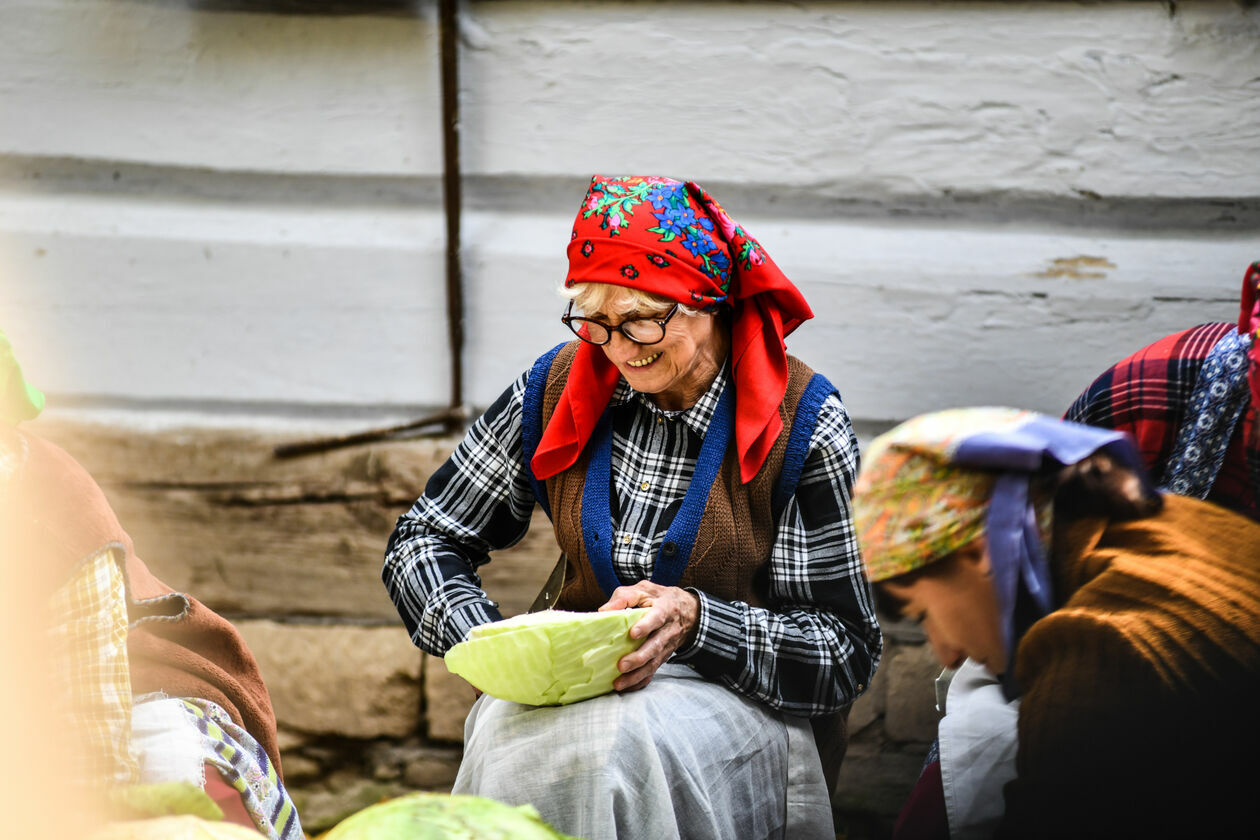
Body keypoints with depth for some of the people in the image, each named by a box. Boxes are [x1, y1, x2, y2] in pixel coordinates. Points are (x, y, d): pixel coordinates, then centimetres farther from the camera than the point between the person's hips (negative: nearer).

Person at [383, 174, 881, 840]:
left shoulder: (801, 424, -8)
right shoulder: (560, 387, 2)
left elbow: (848, 650, -8)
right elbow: (422, 540, 10)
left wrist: (696, 621, -24)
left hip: (730, 702, -2)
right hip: (566, 683, 3)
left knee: (615, 742, -36)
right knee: (509, 733, -33)